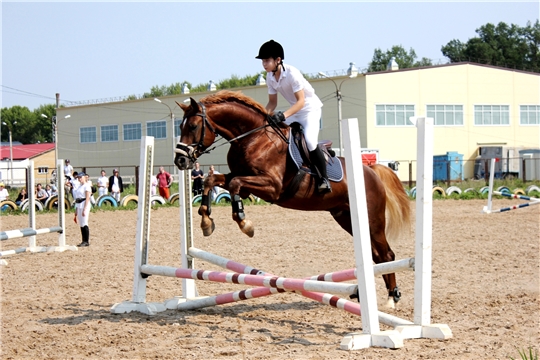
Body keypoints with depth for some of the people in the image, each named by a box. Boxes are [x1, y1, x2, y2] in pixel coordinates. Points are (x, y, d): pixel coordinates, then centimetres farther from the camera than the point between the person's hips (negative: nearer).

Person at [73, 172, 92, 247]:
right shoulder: (80, 186, 19)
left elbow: (87, 198, -15)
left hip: (84, 205, -9)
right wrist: (76, 210, 20)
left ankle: (87, 241, -9)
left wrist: (84, 209, -22)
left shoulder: (86, 186, -8)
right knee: (81, 224, 8)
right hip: (78, 205, 9)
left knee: (84, 224, -11)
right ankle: (84, 241, 11)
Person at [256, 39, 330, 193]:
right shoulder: (270, 78, -4)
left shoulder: (292, 73, -26)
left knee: (310, 140, -27)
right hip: (294, 110, 8)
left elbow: (301, 101, -29)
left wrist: (284, 115, -39)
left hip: (310, 107, -8)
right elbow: (272, 102, 5)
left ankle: (324, 179, -16)